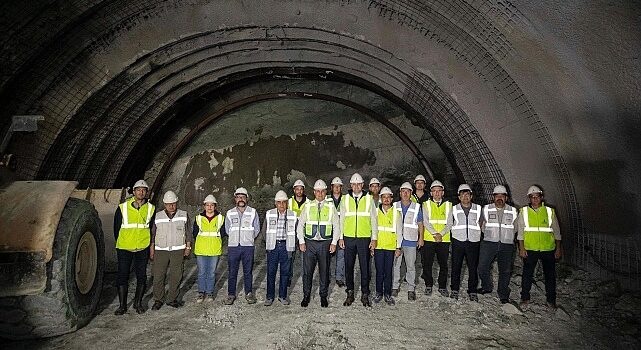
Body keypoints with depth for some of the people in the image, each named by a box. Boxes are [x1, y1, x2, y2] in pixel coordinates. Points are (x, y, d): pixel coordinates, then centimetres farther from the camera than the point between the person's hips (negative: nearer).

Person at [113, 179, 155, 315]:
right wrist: (120, 242, 8)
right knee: (122, 276, 2)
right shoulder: (123, 207, -2)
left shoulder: (151, 208, 2)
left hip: (142, 249, 1)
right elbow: (116, 227, 7)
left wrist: (149, 243, 8)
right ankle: (122, 305, 15)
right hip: (124, 248, -1)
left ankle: (138, 303, 22)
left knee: (141, 276, 7)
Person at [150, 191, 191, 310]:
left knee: (176, 276, 3)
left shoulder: (183, 215, 4)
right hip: (161, 251, 0)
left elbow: (187, 232, 9)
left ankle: (172, 299, 16)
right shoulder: (158, 216, 3)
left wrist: (188, 247, 5)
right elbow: (153, 234, 9)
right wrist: (151, 249, 6)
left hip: (178, 251, 0)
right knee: (158, 276, -1)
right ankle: (158, 300, 14)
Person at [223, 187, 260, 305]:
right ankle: (231, 294, 14)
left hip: (248, 246, -1)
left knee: (248, 272, 6)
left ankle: (249, 293, 17)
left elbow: (257, 229, 9)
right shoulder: (230, 213, 6)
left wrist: (248, 239, 9)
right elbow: (227, 230, 15)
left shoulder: (253, 212, 3)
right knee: (232, 272, 4)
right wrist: (235, 239, 12)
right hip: (233, 246, 1)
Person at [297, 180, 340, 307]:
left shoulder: (331, 207, 4)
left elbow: (336, 226, 6)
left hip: (325, 243, 0)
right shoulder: (307, 207, 5)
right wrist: (301, 242, -1)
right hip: (310, 243, 0)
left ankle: (323, 296, 20)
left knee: (324, 271, 7)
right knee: (307, 270, 1)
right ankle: (306, 296, 16)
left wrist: (334, 243, -2)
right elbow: (300, 225, 7)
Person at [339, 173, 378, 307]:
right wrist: (341, 237, 5)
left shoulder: (369, 199, 2)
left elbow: (374, 219, 4)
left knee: (365, 267, 4)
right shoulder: (345, 199, 6)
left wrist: (374, 239, 0)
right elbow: (342, 219, 9)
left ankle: (365, 294, 16)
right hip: (349, 238, 1)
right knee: (348, 266, 7)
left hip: (364, 238, -1)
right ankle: (350, 293, 20)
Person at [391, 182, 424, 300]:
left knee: (411, 266, 3)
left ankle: (411, 289, 12)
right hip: (396, 240, 2)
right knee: (395, 264, 6)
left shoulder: (416, 207, 3)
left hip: (410, 241, -1)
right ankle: (395, 287, 18)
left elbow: (420, 224, 8)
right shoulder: (395, 206, 7)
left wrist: (421, 238, 3)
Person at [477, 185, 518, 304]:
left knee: (505, 270, 5)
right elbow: (482, 226, 12)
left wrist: (506, 236, 9)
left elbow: (515, 228, 15)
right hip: (489, 243, -1)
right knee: (483, 267, -5)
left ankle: (503, 295, 19)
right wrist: (489, 234, 6)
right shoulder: (486, 209, 5)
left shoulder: (512, 211, 8)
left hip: (507, 245, 1)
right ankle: (487, 287, 19)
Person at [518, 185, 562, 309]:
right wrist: (521, 248, -4)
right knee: (527, 274, 5)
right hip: (529, 249, -1)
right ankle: (525, 297, 18)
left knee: (550, 275, 7)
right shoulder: (524, 211, 3)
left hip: (548, 249, 1)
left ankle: (551, 299, 21)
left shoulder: (550, 211, 5)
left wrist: (558, 249, 6)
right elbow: (520, 231, 2)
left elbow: (556, 231, 9)